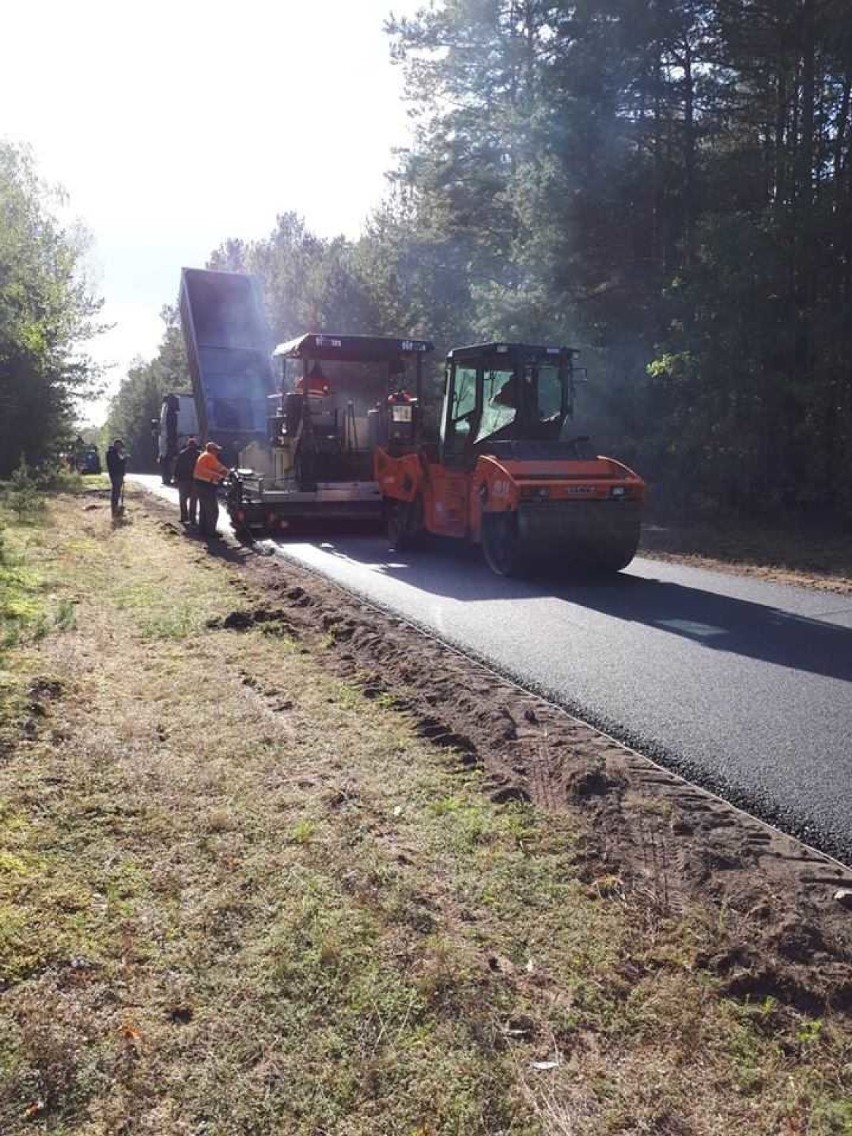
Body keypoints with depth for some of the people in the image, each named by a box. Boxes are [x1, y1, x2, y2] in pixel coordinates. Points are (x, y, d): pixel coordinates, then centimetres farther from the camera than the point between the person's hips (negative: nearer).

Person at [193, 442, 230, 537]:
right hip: (207, 486, -10)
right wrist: (225, 472, 4)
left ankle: (202, 530, 21)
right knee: (213, 510, -6)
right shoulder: (209, 456, -12)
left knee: (203, 509, 17)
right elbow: (220, 468, -12)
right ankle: (211, 531, -4)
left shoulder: (202, 456, 19)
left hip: (199, 484, 10)